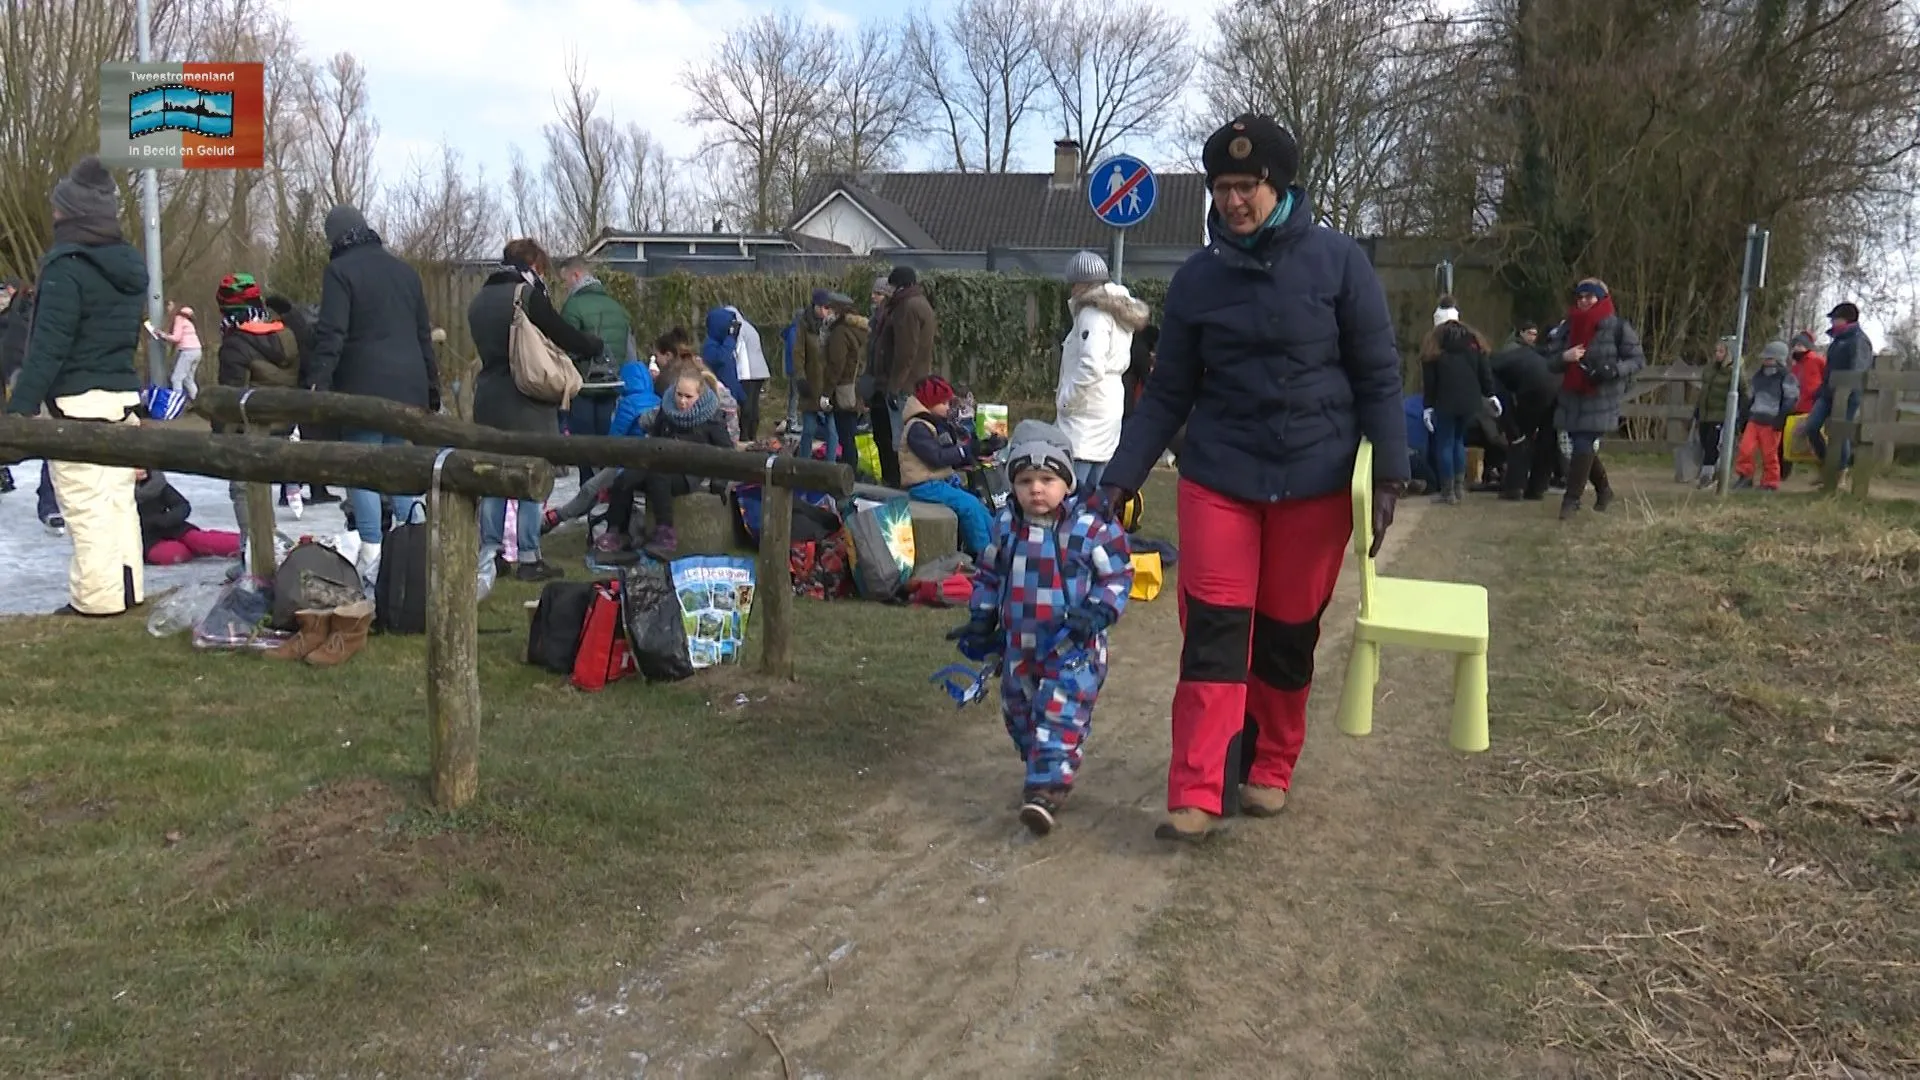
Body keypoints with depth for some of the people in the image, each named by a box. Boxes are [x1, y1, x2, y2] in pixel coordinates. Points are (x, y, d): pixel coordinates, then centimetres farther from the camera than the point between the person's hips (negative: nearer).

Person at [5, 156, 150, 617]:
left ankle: (98, 601, -2)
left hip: (77, 406, -8)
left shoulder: (67, 268, -14)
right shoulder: (130, 266, 12)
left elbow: (47, 347, -19)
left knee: (87, 508, -5)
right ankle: (127, 592, 19)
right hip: (123, 399, 8)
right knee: (118, 500, 13)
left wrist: (19, 410, -18)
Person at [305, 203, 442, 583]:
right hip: (408, 385, 6)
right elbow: (424, 335, 19)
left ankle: (372, 555, -8)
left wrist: (317, 382, -17)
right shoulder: (403, 270, 17)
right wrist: (431, 390, 22)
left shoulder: (340, 270, -3)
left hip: (363, 386, -6)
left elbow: (331, 334, -14)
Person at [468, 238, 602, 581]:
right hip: (525, 402, -7)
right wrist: (597, 345, 13)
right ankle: (529, 559, 0)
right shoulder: (528, 296, -10)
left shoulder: (480, 299, 13)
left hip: (488, 400, 7)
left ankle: (491, 553, 15)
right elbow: (565, 335, -6)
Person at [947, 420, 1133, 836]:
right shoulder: (1005, 525, 1)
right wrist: (980, 619, 11)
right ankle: (1040, 770, 33)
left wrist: (1098, 613, -18)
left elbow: (1118, 575, -4)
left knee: (1061, 716, -12)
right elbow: (988, 573, 15)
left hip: (1073, 648, -5)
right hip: (1018, 646, 5)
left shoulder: (1092, 527, -12)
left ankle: (1047, 788, -14)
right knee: (1019, 714, 15)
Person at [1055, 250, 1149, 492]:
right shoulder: (1118, 313, 15)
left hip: (1086, 416, -10)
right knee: (1094, 492, 13)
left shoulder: (1092, 313, -12)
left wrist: (1065, 399, -13)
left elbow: (1091, 367, -24)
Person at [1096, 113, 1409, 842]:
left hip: (1316, 483, -1)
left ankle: (1268, 771, 26)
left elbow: (1378, 376, -1)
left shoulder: (1338, 262, -3)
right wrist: (1122, 475, 0)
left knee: (1288, 636, 9)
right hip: (1219, 480, 1)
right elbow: (1168, 393, 7)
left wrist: (1389, 471, -10)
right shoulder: (1196, 279, 3)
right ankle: (1197, 796, -5)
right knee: (1214, 634, -6)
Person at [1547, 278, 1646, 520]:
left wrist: (1613, 370, -20)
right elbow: (1551, 364, 9)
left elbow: (1638, 359, -3)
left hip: (1602, 400, -5)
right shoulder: (1569, 327, 8)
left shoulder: (1618, 327, -6)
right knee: (1585, 450, 14)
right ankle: (1604, 491, 37)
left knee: (1584, 448, -12)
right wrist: (1564, 357, -14)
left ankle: (1572, 500, -3)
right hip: (1572, 399, 5)